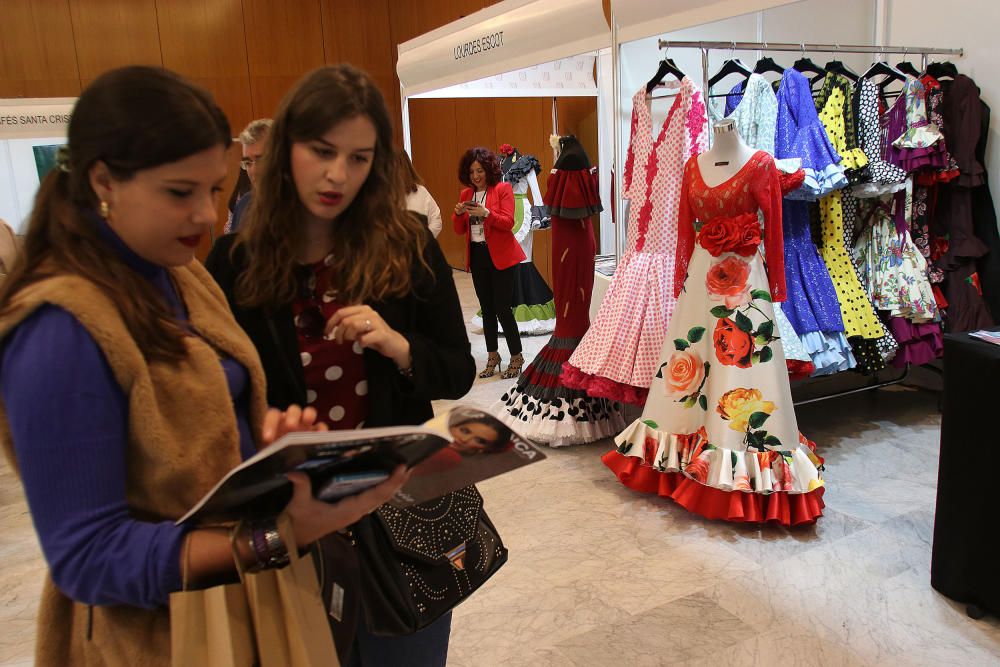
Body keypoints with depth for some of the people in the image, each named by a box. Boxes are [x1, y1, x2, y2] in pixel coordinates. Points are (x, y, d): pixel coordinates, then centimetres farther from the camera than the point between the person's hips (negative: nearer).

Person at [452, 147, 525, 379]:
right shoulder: (466, 194, 11)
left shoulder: (503, 189, -4)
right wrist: (458, 213, -9)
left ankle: (516, 358, 6)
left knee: (502, 308, -7)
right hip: (477, 256, 6)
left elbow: (508, 222, -13)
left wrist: (486, 213, -26)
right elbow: (460, 230, 11)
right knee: (487, 308, 11)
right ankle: (493, 356, 23)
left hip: (500, 256, -5)